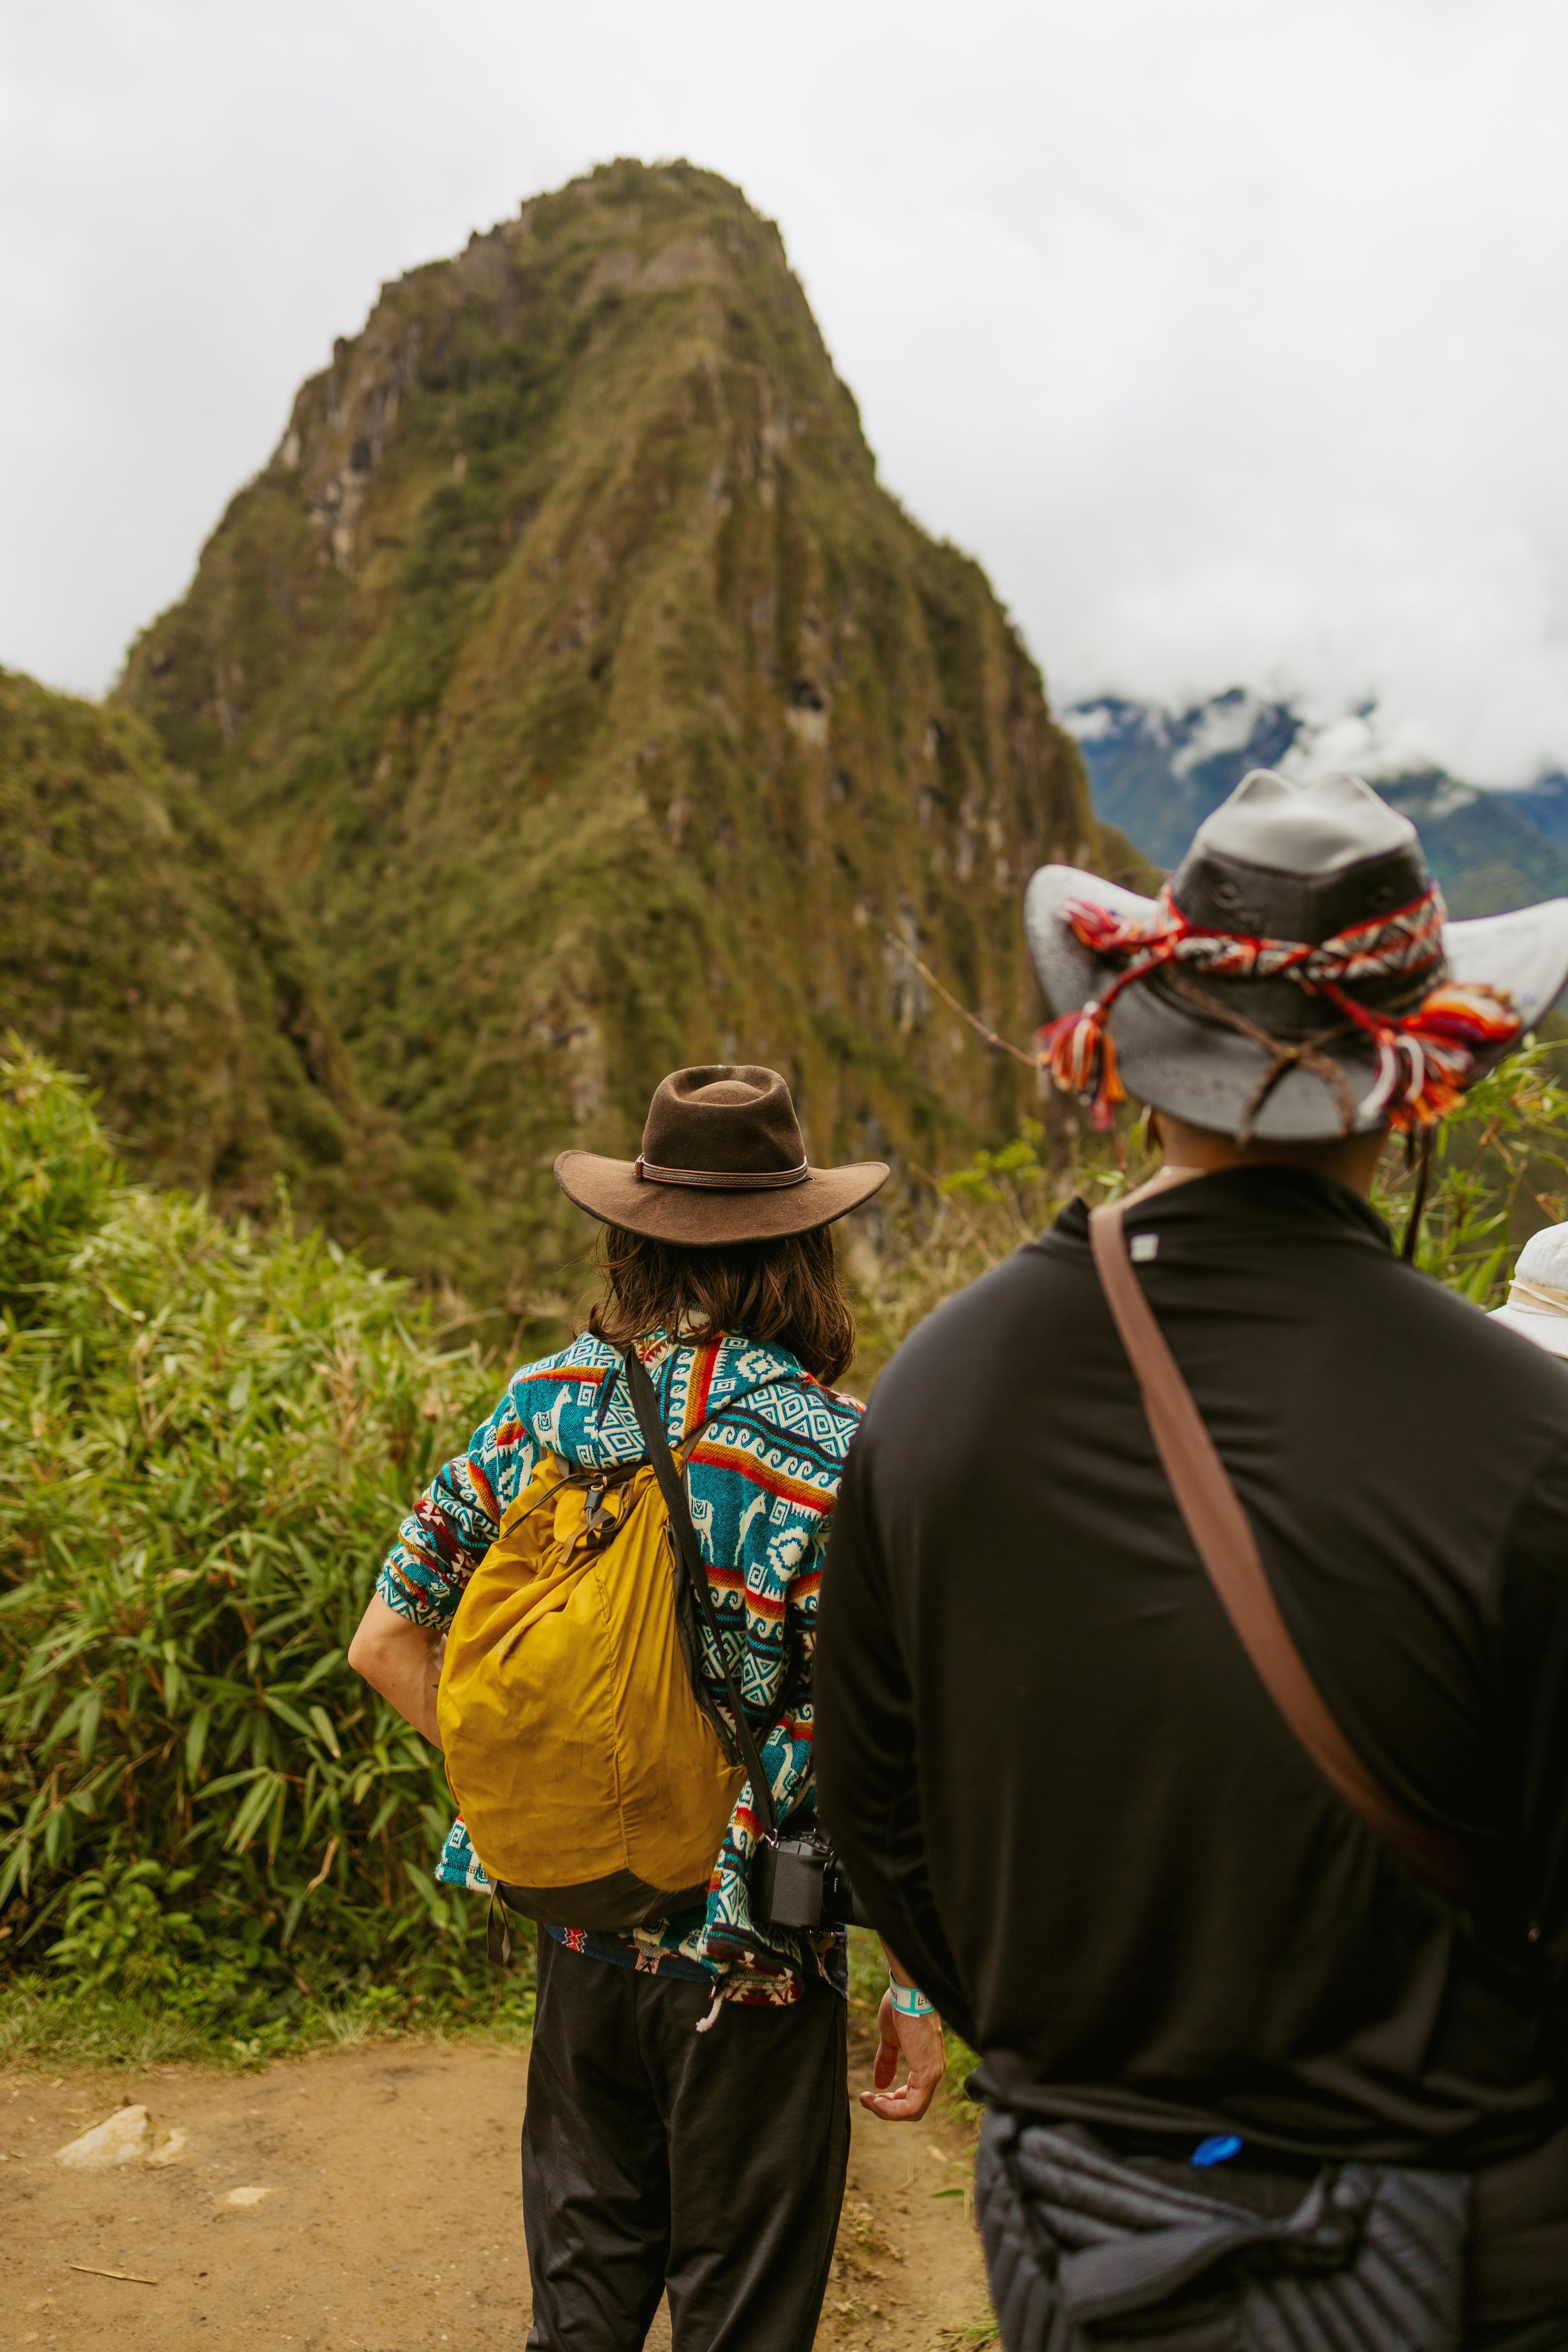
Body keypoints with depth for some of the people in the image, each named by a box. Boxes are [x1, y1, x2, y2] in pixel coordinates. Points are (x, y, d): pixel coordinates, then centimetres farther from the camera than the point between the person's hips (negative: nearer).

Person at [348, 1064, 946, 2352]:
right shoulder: (843, 1456, -20)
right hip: (754, 1961, -4)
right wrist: (918, 1992, -6)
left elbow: (390, 1642, -1)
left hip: (581, 1931, 4)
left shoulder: (546, 1404, -7)